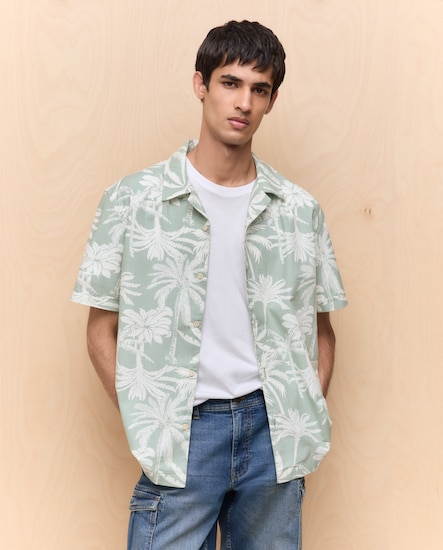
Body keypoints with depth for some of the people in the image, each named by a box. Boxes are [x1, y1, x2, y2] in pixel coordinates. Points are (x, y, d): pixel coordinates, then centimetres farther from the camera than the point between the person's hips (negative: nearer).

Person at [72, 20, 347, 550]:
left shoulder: (300, 210, 4)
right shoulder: (132, 201, -3)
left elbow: (320, 330, 12)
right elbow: (102, 330, 1)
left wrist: (306, 422, 2)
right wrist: (144, 429, -5)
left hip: (271, 429, 3)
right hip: (183, 430, -2)